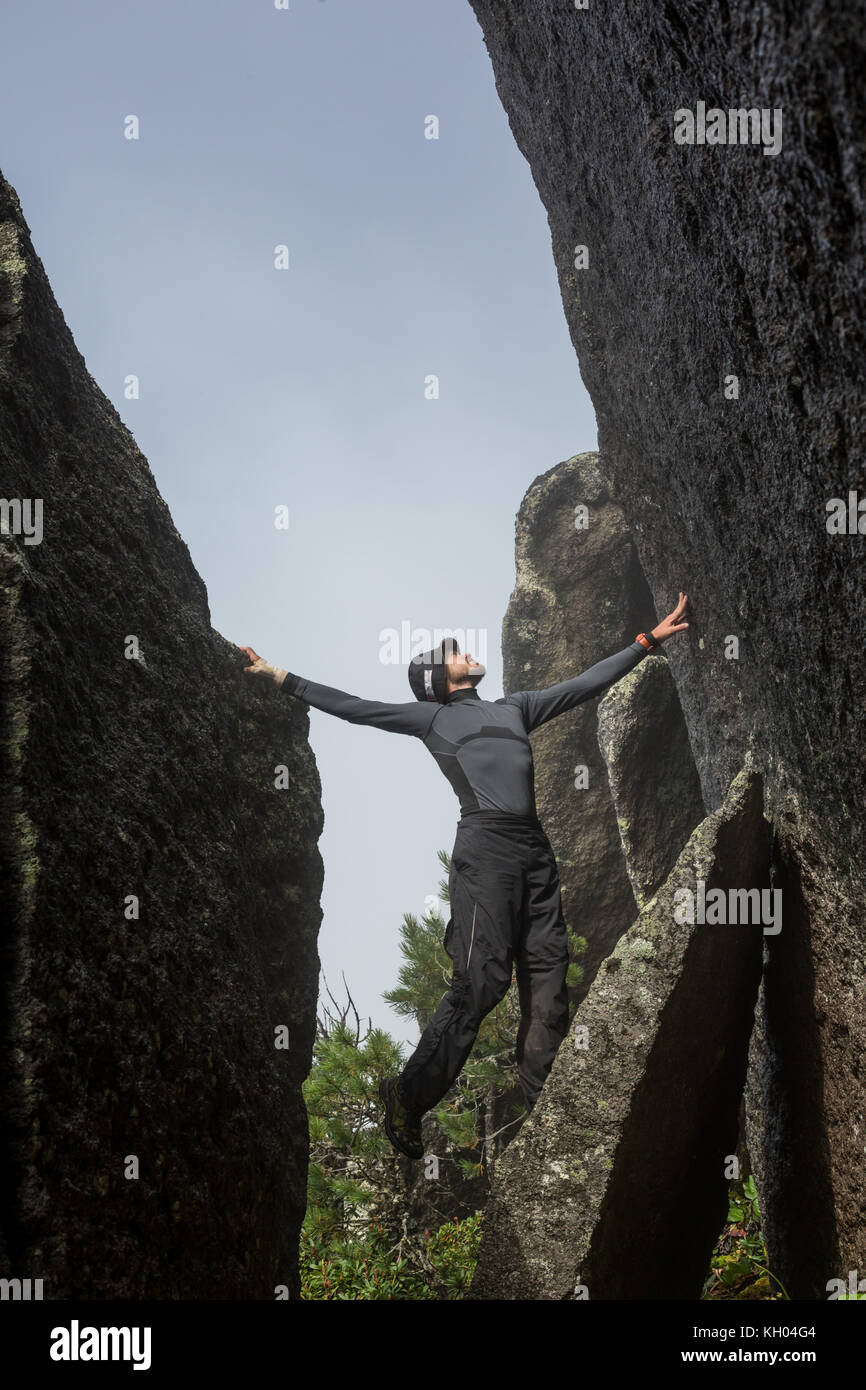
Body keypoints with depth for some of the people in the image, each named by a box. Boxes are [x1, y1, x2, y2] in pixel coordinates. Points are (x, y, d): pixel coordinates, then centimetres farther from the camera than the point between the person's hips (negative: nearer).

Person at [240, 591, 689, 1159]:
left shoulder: (515, 707, 28)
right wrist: (280, 677, 9)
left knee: (548, 981, 0)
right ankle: (409, 1097, -2)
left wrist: (650, 639, 27)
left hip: (536, 849, 5)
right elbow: (351, 707, 14)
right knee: (481, 980, -13)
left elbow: (586, 682, 29)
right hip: (485, 846, -5)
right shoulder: (431, 717, 16)